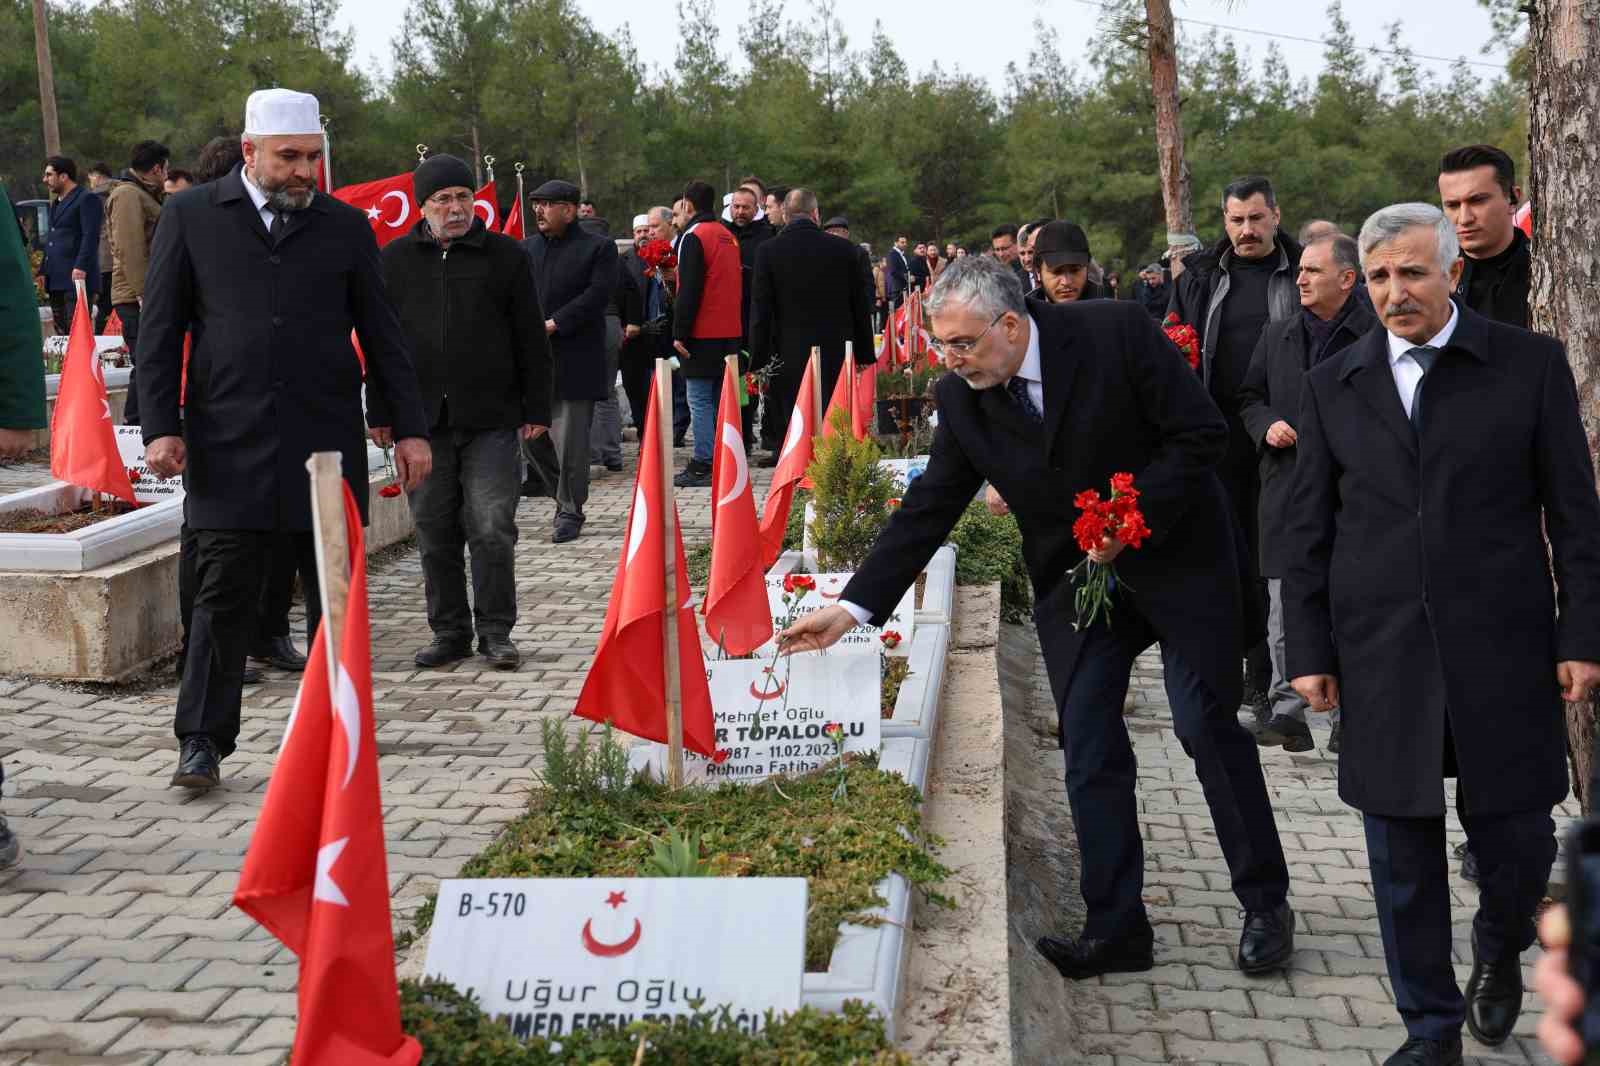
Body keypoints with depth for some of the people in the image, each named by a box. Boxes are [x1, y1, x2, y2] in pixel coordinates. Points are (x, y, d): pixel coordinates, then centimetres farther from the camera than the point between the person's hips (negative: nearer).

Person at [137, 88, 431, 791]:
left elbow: (381, 336, 11)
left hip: (327, 443, 2)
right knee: (222, 596, -1)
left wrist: (409, 428, 6)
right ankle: (203, 741, 7)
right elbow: (161, 329, 5)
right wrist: (162, 427, -4)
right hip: (228, 446, -2)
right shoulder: (191, 217, 6)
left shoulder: (345, 226, 9)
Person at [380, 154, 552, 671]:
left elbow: (531, 340, 6)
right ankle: (449, 631, 19)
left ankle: (495, 631, 9)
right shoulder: (395, 260, 9)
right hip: (422, 422, 2)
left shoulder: (506, 256, 4)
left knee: (492, 531, -3)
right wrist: (381, 413, 6)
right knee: (435, 535, 7)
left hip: (491, 420, -2)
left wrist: (535, 410, 1)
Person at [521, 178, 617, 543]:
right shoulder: (525, 248, 14)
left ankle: (570, 512, 10)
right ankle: (567, 498, 27)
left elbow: (597, 294, -11)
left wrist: (554, 324, -16)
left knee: (570, 441, -3)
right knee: (531, 438, 7)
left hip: (574, 360, -5)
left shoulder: (598, 248, -1)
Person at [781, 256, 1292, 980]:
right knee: (1088, 750, -1)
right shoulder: (961, 398, -6)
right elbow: (928, 509, -2)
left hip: (1176, 555, -4)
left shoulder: (1115, 334, -19)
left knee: (1207, 724, -2)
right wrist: (853, 606, -7)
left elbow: (1202, 433, -15)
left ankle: (1266, 904, 14)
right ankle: (1115, 927, 8)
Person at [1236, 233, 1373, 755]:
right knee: (1285, 611, 3)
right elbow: (1248, 397, 20)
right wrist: (1266, 426, 0)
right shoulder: (1277, 335, 12)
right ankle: (1288, 710, 9)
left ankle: (1348, 713, 14)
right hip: (1287, 491, 4)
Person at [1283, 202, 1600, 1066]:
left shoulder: (1530, 364, 1)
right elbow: (1307, 531, 8)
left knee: (1515, 839, 6)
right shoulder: (1332, 385, 6)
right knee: (1402, 858, 6)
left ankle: (1501, 948, 39)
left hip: (1502, 649, -1)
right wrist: (1309, 651, 3)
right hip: (1382, 660, 1)